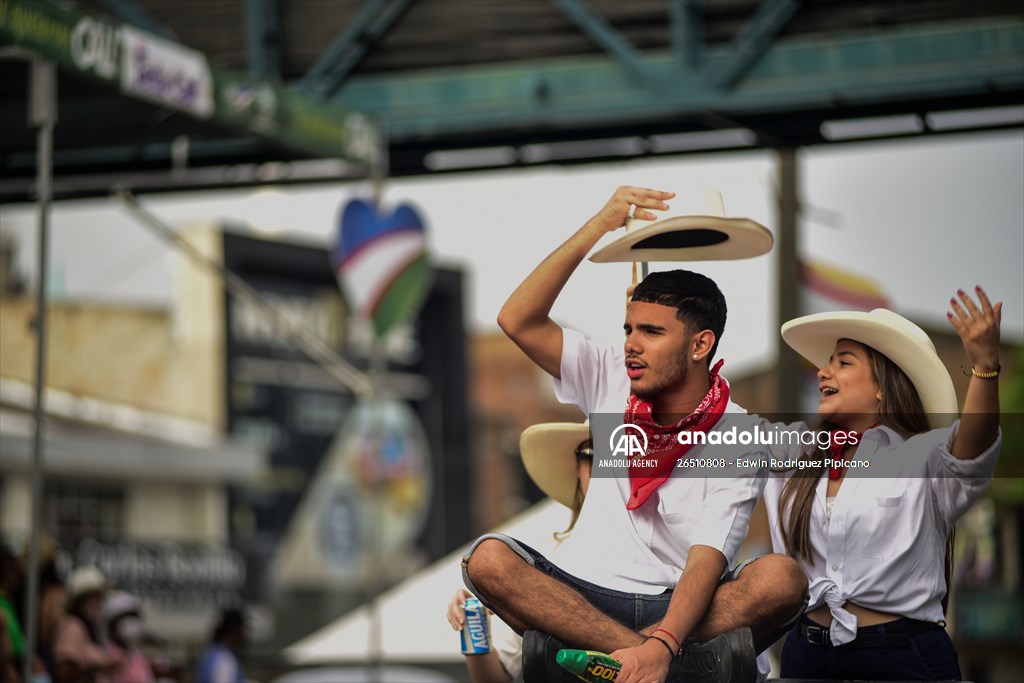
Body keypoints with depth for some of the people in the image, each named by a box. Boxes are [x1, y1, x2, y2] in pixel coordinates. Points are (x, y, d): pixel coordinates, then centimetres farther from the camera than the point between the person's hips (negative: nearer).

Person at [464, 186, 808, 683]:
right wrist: (598, 228, -10)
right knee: (488, 558, -28)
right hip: (583, 593, 3)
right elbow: (518, 321, -4)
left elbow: (708, 561, -17)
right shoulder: (611, 383, 7)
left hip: (676, 607, -2)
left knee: (782, 578, -31)